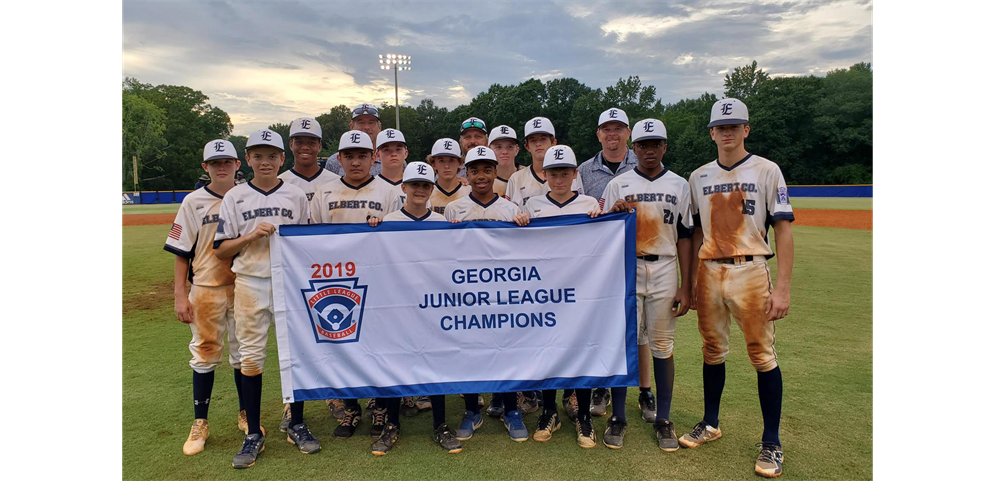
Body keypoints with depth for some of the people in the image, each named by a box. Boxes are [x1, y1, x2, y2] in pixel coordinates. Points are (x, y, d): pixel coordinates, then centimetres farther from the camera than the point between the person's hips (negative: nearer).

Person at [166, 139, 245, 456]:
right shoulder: (193, 202, 2)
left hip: (243, 288, 1)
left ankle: (246, 415, 25)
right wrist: (179, 295, -5)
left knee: (244, 353, 10)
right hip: (206, 290, -1)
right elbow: (181, 252, 1)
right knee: (204, 355, 5)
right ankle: (200, 424, 17)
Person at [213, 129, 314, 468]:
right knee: (251, 357, 4)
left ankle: (297, 425, 19)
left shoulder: (296, 196, 7)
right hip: (250, 284, 0)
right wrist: (252, 235, -12)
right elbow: (220, 250, 3)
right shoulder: (235, 197, 5)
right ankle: (254, 434, 16)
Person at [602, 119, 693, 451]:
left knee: (662, 346, 5)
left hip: (664, 272, 1)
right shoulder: (617, 185, 6)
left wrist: (686, 286, 1)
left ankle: (663, 420, 18)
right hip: (626, 270, -1)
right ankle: (618, 418, 13)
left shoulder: (679, 185, 9)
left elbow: (684, 236, 6)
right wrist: (613, 213, -17)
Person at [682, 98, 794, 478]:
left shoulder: (767, 171, 0)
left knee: (763, 356, 1)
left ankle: (771, 443, 15)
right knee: (712, 351, 13)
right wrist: (691, 283, 10)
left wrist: (783, 287, -11)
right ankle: (710, 424, 29)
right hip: (709, 272, 4)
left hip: (750, 272, -3)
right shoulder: (699, 177, 11)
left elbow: (783, 230, -4)